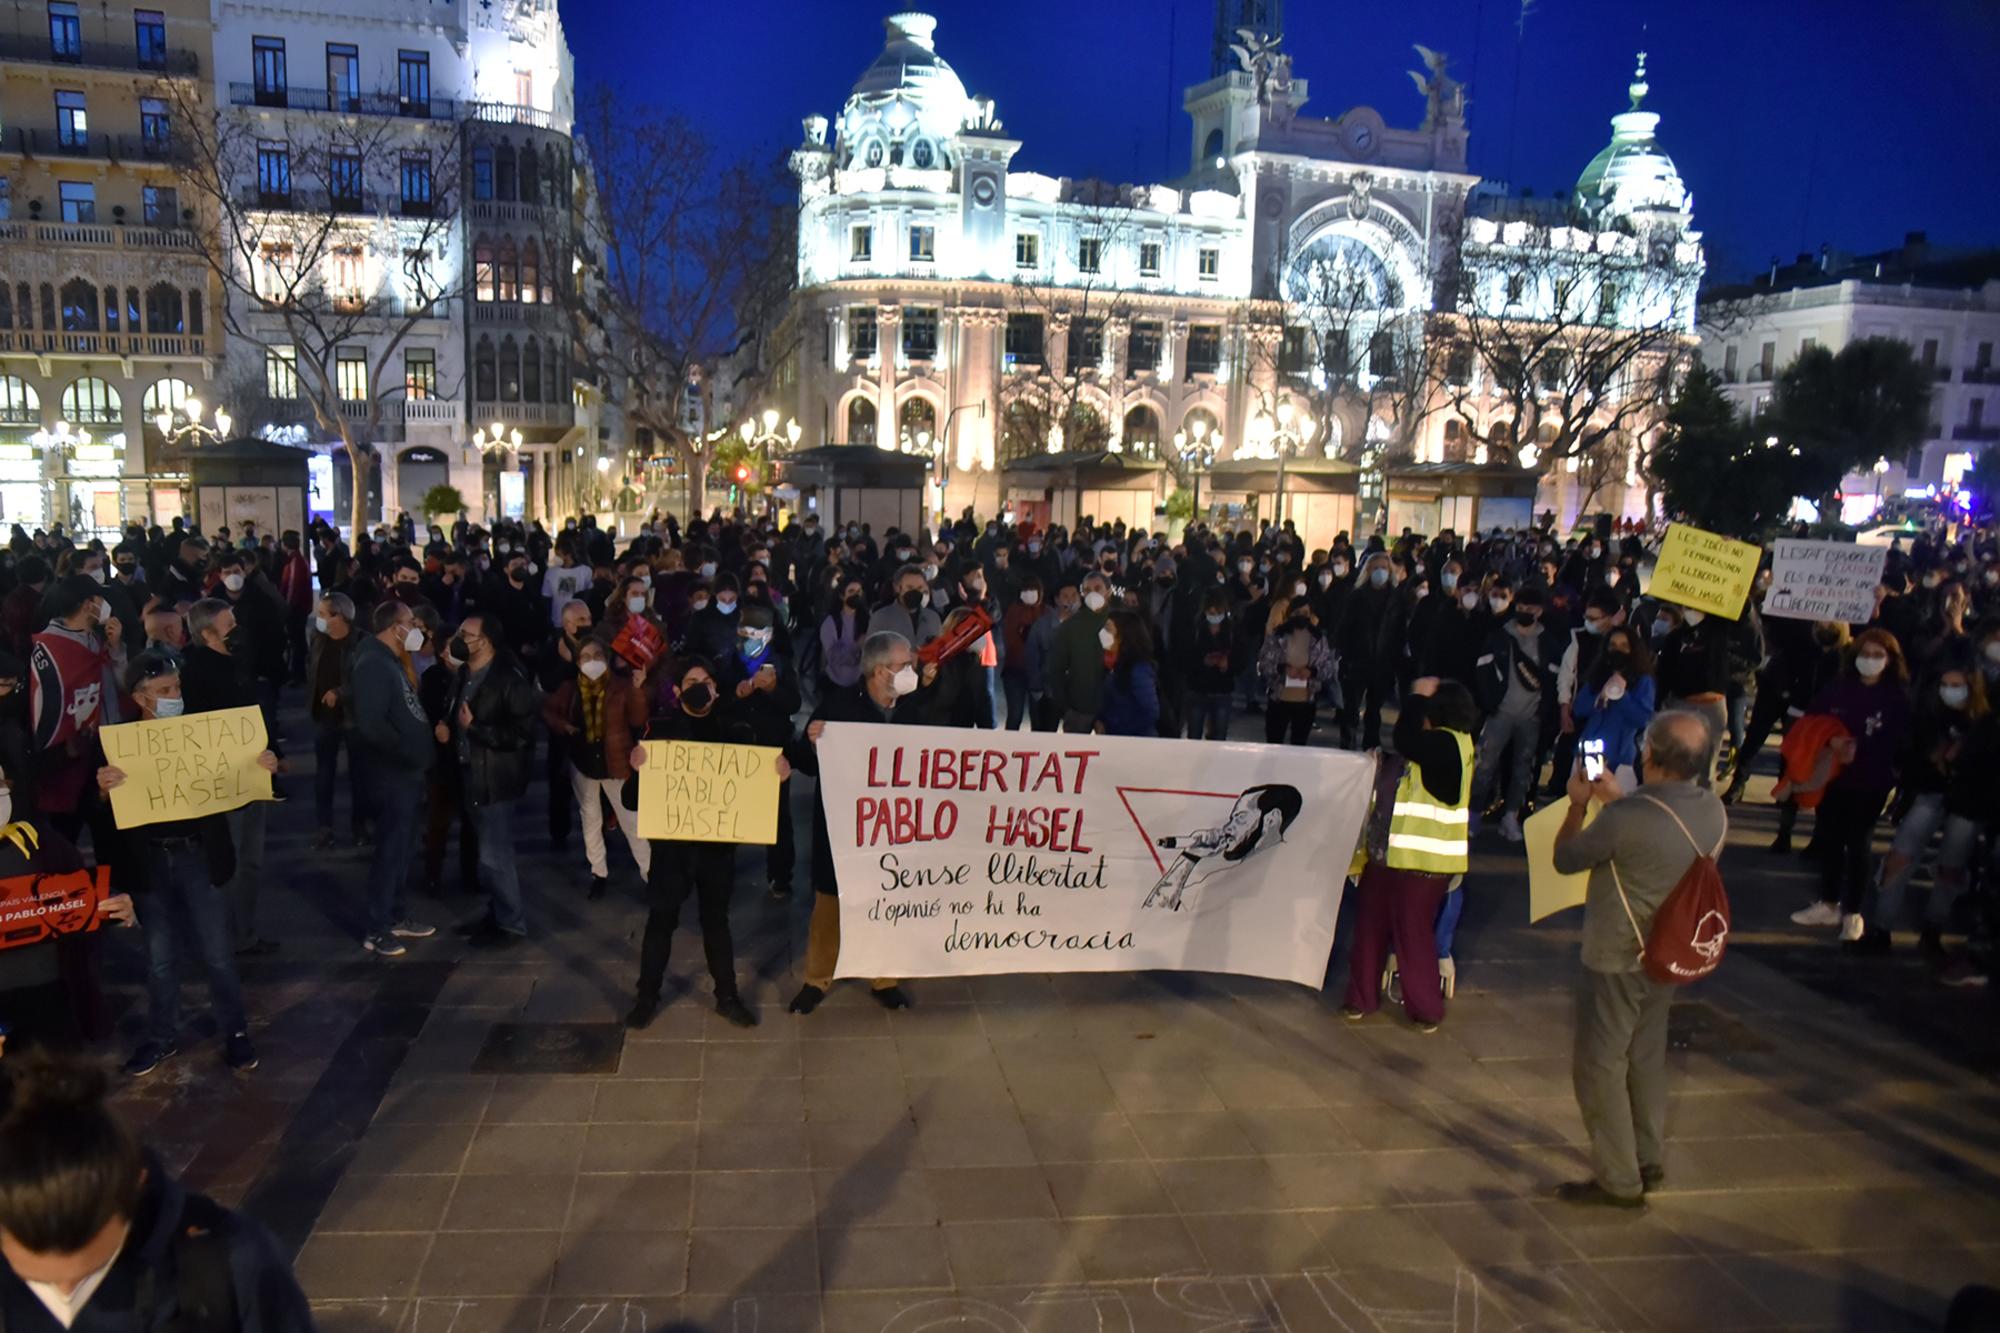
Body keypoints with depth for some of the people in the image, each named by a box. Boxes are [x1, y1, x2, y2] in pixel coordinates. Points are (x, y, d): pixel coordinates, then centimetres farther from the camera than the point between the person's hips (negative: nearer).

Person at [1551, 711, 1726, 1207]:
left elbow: (1566, 859, -12)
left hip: (1617, 959, -8)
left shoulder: (1627, 817, -29)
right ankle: (1649, 1161, 36)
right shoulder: (1712, 810, -6)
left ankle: (1617, 1180, 15)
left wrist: (1578, 803, 1)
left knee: (1599, 1065, 6)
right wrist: (1619, 799, 16)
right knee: (1646, 1058, 22)